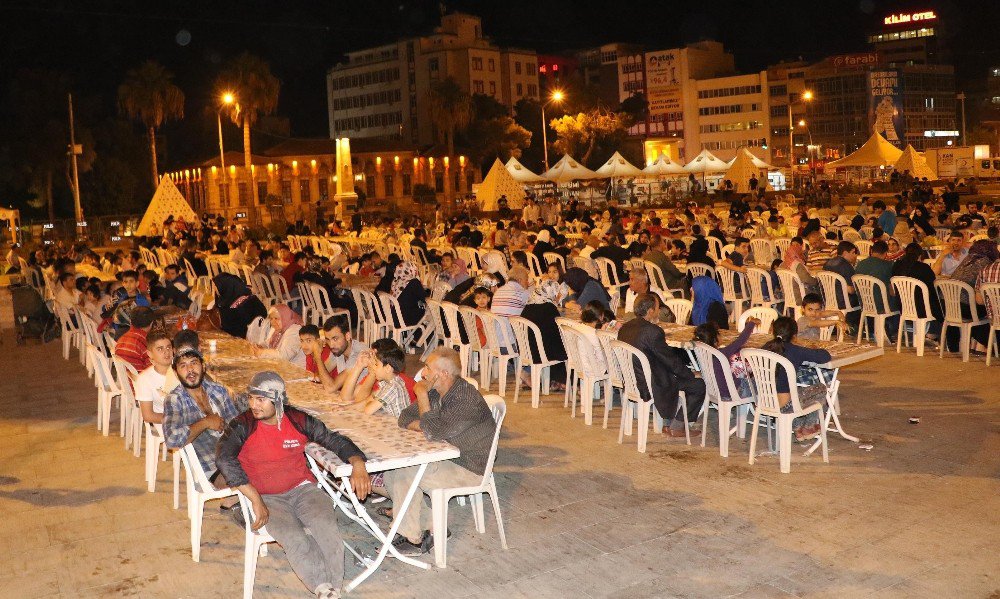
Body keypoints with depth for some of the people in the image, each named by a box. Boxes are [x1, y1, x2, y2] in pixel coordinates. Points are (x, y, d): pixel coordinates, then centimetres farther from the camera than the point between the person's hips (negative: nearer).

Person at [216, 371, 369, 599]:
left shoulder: (299, 420, 0)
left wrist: (358, 465, -12)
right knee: (294, 537, -29)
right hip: (267, 498, -2)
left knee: (326, 528, -26)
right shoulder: (242, 425, -8)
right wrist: (256, 500, -28)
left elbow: (336, 440, 8)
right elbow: (224, 459, -23)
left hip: (302, 488, 2)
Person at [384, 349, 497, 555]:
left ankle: (413, 539, -6)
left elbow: (434, 432, -30)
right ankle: (429, 527, 2)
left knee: (401, 472, -20)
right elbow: (405, 418, 8)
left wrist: (422, 397, -21)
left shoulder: (466, 399, -25)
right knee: (390, 469, -2)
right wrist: (424, 426, -13)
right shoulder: (436, 392, 3)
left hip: (469, 469, -9)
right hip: (447, 458, 9)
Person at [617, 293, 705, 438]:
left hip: (632, 381, 9)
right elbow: (671, 360, -16)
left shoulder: (625, 328, 1)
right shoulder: (652, 331, -24)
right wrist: (691, 375, -1)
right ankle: (677, 427, 16)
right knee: (699, 385, 5)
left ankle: (667, 423, 31)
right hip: (650, 387, -9)